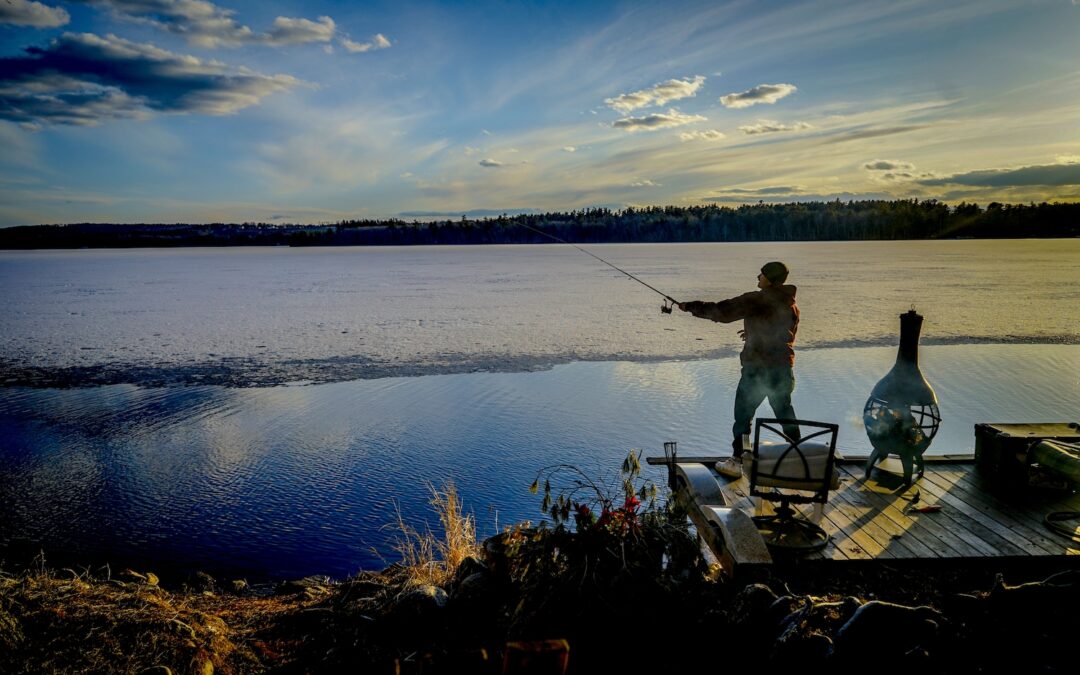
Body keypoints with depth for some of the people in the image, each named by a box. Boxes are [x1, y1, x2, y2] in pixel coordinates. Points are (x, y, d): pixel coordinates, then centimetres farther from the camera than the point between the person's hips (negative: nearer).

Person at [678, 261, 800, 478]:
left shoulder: (757, 299, -13)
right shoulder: (791, 304, 10)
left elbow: (722, 311, -15)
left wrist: (691, 306, -5)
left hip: (758, 368, -7)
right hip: (784, 368, 7)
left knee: (743, 415, 3)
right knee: (785, 413, 19)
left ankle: (736, 462, 6)